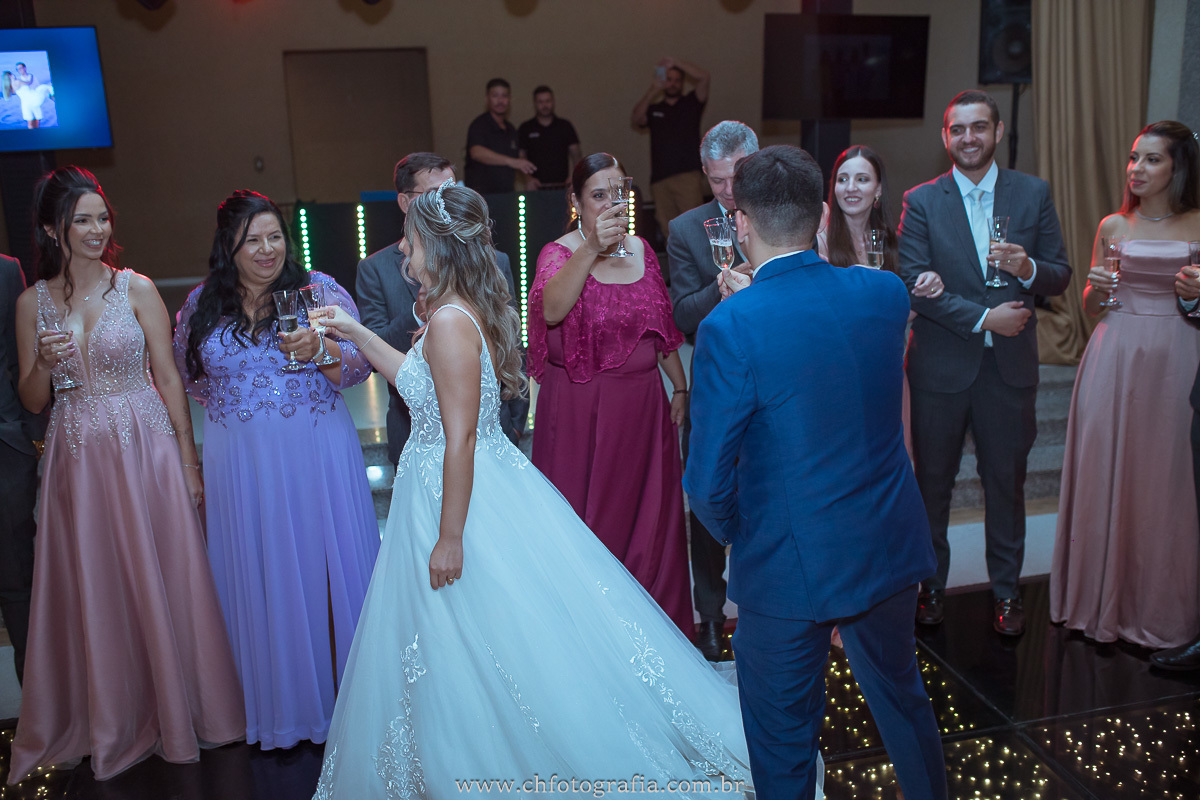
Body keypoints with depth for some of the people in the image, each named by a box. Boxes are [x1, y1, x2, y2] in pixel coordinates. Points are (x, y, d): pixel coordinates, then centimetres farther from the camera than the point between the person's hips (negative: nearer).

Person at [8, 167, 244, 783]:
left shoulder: (137, 288, -2)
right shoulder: (32, 303, 4)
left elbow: (168, 377, -1)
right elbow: (31, 401, 8)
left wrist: (188, 461, -4)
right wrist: (44, 365, -14)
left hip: (145, 453, -2)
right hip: (77, 461, 2)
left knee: (161, 582, 5)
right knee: (90, 590, 9)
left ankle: (177, 712, 24)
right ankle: (110, 724, 28)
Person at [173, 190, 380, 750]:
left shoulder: (319, 289, -3)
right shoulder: (202, 303, 5)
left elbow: (359, 368, -9)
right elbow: (188, 377, 20)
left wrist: (318, 350, -26)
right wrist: (233, 402, 9)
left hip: (317, 456, -2)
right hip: (239, 465, 2)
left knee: (326, 566, 6)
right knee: (259, 574, 11)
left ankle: (343, 691, 23)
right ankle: (279, 703, 28)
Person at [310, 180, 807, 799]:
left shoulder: (451, 320, -21)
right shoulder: (474, 309, 8)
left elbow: (460, 438, -23)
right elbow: (422, 380, 23)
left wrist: (449, 537, -20)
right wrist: (356, 332, 25)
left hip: (459, 496, -10)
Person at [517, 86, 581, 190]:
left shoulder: (565, 126, 11)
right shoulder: (526, 129, 8)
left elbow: (576, 155, 9)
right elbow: (520, 157, 7)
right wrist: (527, 178, -9)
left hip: (562, 186, 1)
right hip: (537, 187, -1)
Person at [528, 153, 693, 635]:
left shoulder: (641, 249, 7)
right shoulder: (560, 253, -9)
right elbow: (552, 310, -31)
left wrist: (680, 387, 15)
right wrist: (592, 248, -40)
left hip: (643, 405, 5)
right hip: (581, 409, -5)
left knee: (648, 511, 14)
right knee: (587, 514, 5)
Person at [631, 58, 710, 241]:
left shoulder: (691, 103, 15)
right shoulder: (653, 109, 20)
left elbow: (703, 77, 0)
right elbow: (636, 120, -1)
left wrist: (675, 62, -2)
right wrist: (652, 91, -11)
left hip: (688, 176, -2)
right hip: (660, 178, 3)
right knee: (668, 229, -1)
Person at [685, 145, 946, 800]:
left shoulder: (730, 328, -22)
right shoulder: (886, 293, -7)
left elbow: (708, 482, -17)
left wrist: (733, 534, 4)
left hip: (787, 567, -5)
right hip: (889, 549, 6)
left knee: (784, 742, 16)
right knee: (900, 695, 30)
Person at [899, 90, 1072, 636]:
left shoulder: (1034, 193, 4)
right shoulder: (921, 201, -2)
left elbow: (1060, 277, 4)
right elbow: (914, 285, -9)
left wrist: (1028, 268, -18)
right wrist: (983, 318, -15)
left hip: (1010, 365, 2)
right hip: (941, 365, -1)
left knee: (1006, 481, 12)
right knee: (933, 481, 10)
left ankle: (1006, 590, 29)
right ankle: (931, 584, 28)